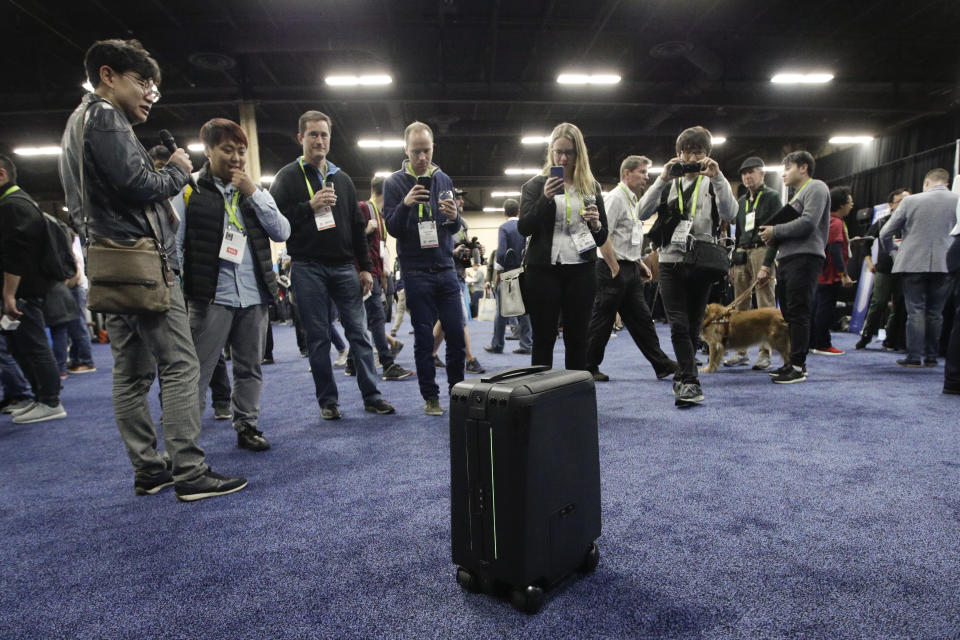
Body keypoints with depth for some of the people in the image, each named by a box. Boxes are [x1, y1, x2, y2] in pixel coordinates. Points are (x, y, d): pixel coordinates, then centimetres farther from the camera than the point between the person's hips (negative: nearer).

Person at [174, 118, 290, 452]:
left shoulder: (255, 192, 14)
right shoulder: (191, 192, 0)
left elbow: (282, 232, 2)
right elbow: (172, 245, -3)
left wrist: (253, 194, -4)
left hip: (255, 296, 4)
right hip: (211, 297, -4)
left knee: (250, 368, 12)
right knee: (198, 371, -1)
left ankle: (247, 425, 25)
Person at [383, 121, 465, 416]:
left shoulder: (444, 179, 9)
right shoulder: (394, 182, 0)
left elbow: (455, 229, 8)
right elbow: (392, 229, -5)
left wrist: (454, 217, -16)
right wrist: (405, 205, -24)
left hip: (445, 268, 3)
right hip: (416, 272, -3)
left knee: (456, 334, 3)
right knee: (424, 337, 4)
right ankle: (430, 397, 15)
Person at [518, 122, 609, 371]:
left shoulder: (591, 186, 13)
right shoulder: (535, 185, 6)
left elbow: (602, 238, 15)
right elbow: (523, 228, -5)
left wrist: (596, 225, -8)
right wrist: (545, 198, -17)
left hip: (581, 271, 2)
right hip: (543, 269, -2)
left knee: (577, 339, 6)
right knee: (543, 338, 3)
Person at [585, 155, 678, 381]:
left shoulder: (632, 200, 20)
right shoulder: (615, 198, -11)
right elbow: (603, 235, -19)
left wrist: (639, 262, 19)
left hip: (629, 269, 9)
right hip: (613, 269, -9)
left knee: (641, 319, 10)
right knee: (602, 320, -2)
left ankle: (662, 365, 14)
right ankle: (588, 368, 9)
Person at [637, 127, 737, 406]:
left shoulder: (714, 183, 9)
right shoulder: (670, 183, 12)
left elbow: (729, 213, -11)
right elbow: (642, 213, -4)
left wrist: (717, 177, -19)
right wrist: (663, 179, -12)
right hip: (671, 261, 0)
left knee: (693, 326, 6)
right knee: (679, 325, -10)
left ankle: (682, 378, 20)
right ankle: (691, 384, -10)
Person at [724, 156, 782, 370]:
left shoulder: (772, 196, 1)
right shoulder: (741, 201, 20)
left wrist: (767, 262, -16)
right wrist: (733, 262, 15)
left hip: (762, 251, -6)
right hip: (742, 254, 6)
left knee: (765, 306, -6)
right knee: (741, 306, 4)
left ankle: (765, 353, -3)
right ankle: (741, 352, 8)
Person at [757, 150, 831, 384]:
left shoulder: (816, 187, -1)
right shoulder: (797, 195, 28)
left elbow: (808, 222, -16)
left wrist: (775, 231, -9)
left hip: (805, 257, -10)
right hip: (787, 259, 10)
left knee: (798, 312, -11)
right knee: (788, 312, 9)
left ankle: (798, 366, -8)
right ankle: (795, 363, 15)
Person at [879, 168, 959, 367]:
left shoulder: (910, 201, 0)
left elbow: (885, 234, 2)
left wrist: (895, 253, 18)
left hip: (913, 263, -2)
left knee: (915, 311, 1)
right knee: (935, 312, 10)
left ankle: (915, 356, -1)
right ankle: (931, 356, 15)